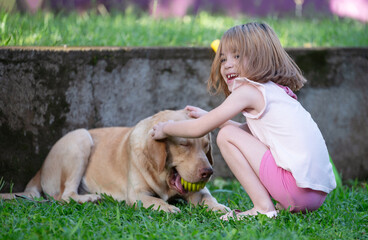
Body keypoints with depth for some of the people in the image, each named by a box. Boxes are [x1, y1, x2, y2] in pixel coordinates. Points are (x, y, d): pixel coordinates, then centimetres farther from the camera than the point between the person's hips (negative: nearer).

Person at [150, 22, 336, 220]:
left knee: (226, 136, -1)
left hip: (300, 186, -9)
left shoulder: (248, 91, -4)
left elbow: (198, 129, 1)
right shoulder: (276, 90, 20)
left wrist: (165, 128, 19)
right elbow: (248, 132, 34)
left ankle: (264, 208, -3)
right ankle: (283, 206, 14)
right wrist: (210, 117, 36)